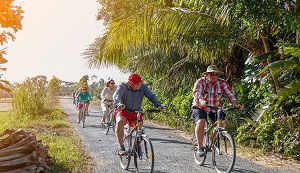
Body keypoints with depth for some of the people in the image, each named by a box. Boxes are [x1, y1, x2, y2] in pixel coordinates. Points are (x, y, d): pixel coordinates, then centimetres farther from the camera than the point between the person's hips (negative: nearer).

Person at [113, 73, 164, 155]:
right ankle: (121, 148, -30)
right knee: (120, 121, -32)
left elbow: (151, 96, -11)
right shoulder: (122, 87, -14)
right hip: (123, 111, -3)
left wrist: (158, 105, -30)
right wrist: (119, 104, -54)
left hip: (136, 112, 3)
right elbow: (117, 96, -31)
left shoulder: (143, 87, -5)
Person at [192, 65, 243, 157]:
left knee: (222, 122, -20)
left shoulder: (222, 83, -2)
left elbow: (230, 94, -9)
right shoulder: (200, 82, -11)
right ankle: (200, 147, -20)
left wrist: (236, 104, -26)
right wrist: (201, 101, -49)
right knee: (201, 122, -29)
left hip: (215, 108, 3)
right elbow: (196, 92, -28)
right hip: (200, 108, -3)